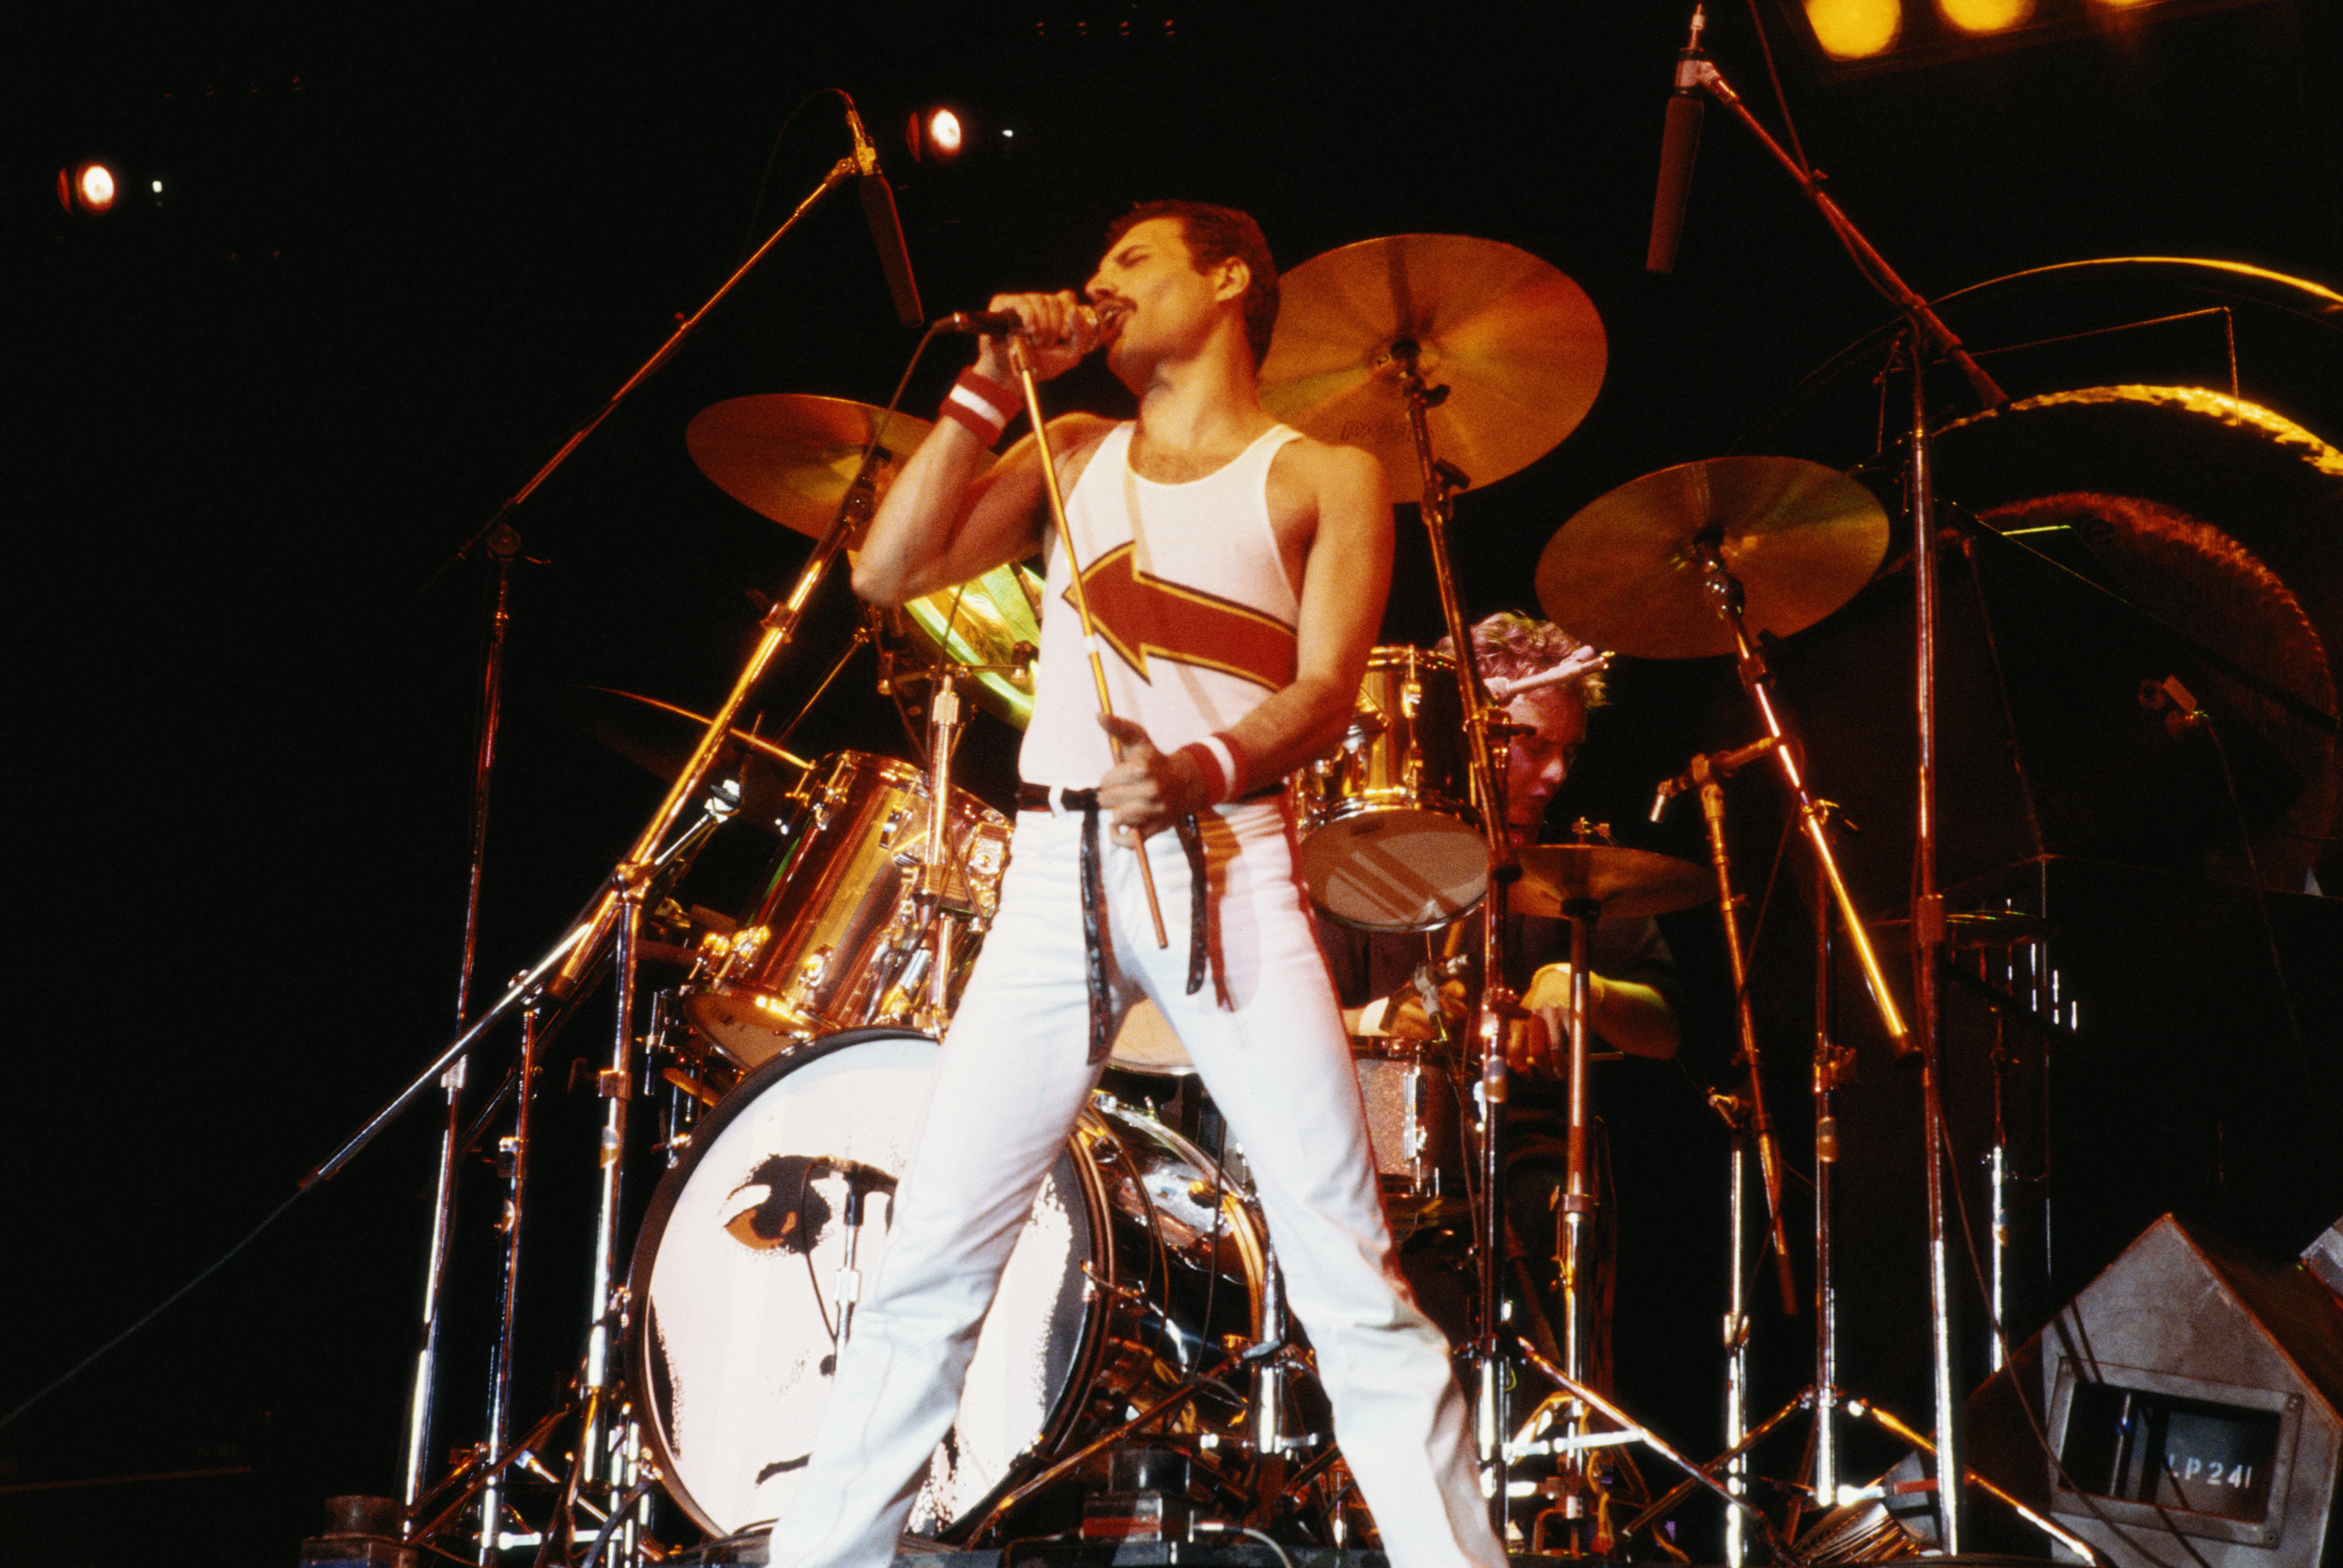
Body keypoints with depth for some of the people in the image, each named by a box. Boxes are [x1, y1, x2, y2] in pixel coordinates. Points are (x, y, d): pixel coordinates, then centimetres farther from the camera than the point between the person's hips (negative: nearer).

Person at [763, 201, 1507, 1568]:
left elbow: (1326, 695, -5)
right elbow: (892, 571, 10)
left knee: (1350, 1272, -8)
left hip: (1229, 872, -3)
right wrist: (993, 387, 9)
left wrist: (1198, 771, -24)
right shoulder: (1076, 455, 21)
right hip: (1057, 872, 3)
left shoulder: (1325, 476, 9)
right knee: (928, 1258, -2)